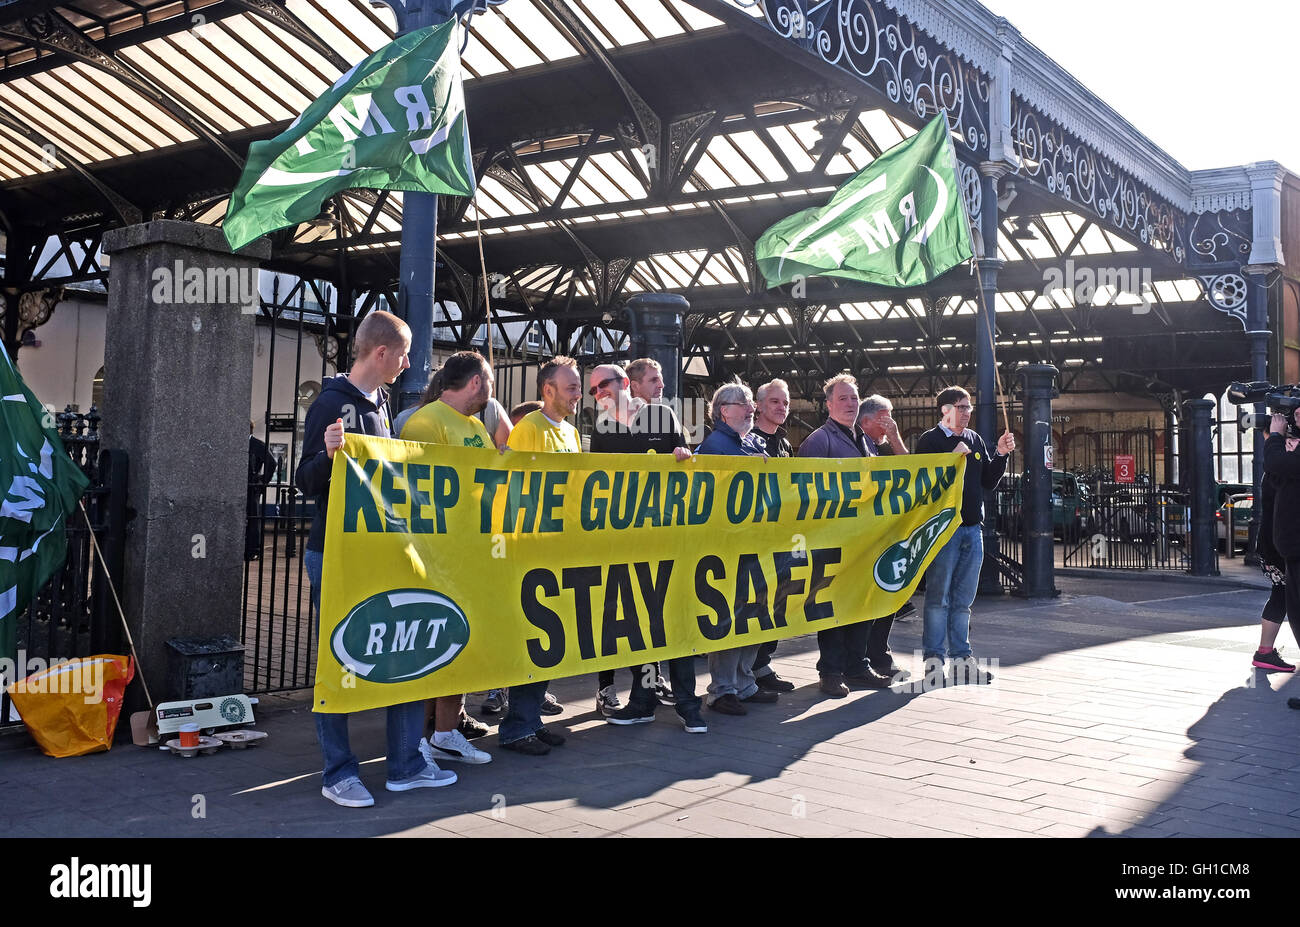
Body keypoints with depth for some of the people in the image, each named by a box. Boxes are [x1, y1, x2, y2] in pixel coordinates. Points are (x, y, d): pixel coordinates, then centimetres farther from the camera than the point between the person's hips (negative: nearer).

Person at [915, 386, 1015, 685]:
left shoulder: (975, 439, 15)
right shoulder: (929, 440, -4)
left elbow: (989, 481, 18)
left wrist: (1001, 455, 6)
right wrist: (952, 457, -21)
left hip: (972, 529, 6)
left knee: (963, 600, 11)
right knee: (938, 598, -4)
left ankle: (962, 658, 16)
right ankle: (933, 659, 2)